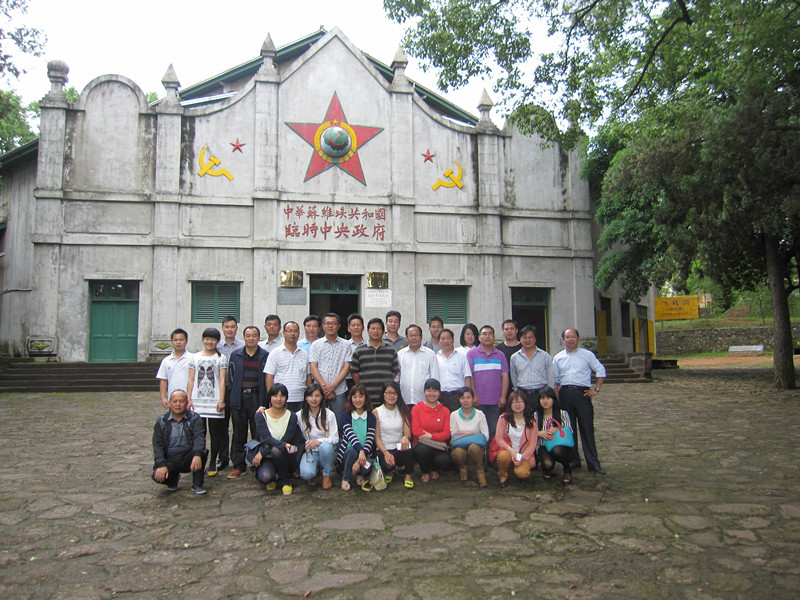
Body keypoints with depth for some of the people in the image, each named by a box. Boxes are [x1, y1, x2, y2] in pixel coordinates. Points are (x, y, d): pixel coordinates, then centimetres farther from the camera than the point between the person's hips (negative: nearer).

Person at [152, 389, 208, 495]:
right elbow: (157, 445, -3)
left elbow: (199, 437, -14)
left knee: (201, 452, -32)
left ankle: (197, 485, -11)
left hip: (189, 458, -1)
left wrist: (197, 455, -35)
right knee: (158, 476, -28)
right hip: (170, 460, 1)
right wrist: (161, 465, -21)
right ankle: (173, 480, 11)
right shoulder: (161, 421, 5)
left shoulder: (194, 418, 1)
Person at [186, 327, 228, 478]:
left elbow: (222, 380, -1)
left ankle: (212, 464, 12)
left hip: (214, 402, -2)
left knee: (215, 433, 2)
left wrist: (221, 400, -8)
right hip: (197, 401, 2)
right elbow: (191, 380, 10)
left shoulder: (221, 358, 4)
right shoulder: (195, 357, 11)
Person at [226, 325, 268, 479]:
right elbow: (230, 376, 12)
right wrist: (233, 394, 4)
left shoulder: (265, 356, 3)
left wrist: (265, 399, -3)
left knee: (258, 433, 0)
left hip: (257, 398, -2)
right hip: (239, 398, 2)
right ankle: (238, 466, 16)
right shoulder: (235, 355, 9)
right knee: (239, 433, 7)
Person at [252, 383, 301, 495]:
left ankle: (285, 481, -9)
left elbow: (286, 440, -11)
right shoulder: (261, 415, -3)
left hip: (284, 459, 0)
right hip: (266, 458, 0)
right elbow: (266, 438, -17)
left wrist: (262, 452, -19)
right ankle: (272, 478, 8)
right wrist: (284, 445, -37)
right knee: (265, 477, -31)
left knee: (276, 450, -34)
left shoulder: (291, 417, -3)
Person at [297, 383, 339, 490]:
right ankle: (314, 470, 9)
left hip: (326, 452, 0)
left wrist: (318, 441, -25)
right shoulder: (300, 415, 2)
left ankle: (327, 476, -9)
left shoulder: (329, 414, -4)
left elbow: (335, 439, -7)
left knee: (325, 446, -36)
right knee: (306, 474, -31)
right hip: (309, 452, 0)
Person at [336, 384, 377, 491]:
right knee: (352, 450, -35)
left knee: (366, 467, -33)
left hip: (365, 454, 0)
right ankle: (346, 478, -9)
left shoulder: (371, 417, 4)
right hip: (347, 454, 0)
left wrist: (360, 460, -24)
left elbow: (370, 440, -8)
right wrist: (360, 451, -36)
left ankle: (360, 474, 6)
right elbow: (350, 435, -17)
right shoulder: (345, 416, 1)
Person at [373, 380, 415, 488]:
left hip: (400, 448, 1)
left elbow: (408, 433, 0)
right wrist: (385, 452, -20)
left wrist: (405, 437, -26)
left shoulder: (403, 410, 6)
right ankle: (388, 471, 7)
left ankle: (408, 475, -7)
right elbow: (377, 437, -3)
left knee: (406, 443, -34)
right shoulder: (376, 412, 1)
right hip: (383, 449, -1)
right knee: (387, 465, -34)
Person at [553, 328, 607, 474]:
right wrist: (555, 396, 4)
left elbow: (601, 371, 7)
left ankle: (593, 463, 1)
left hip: (582, 393, -3)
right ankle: (573, 460, 16)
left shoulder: (587, 355, 6)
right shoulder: (558, 358, 13)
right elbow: (555, 379, 14)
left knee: (587, 428, -4)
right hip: (565, 394, 3)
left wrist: (596, 389, -1)